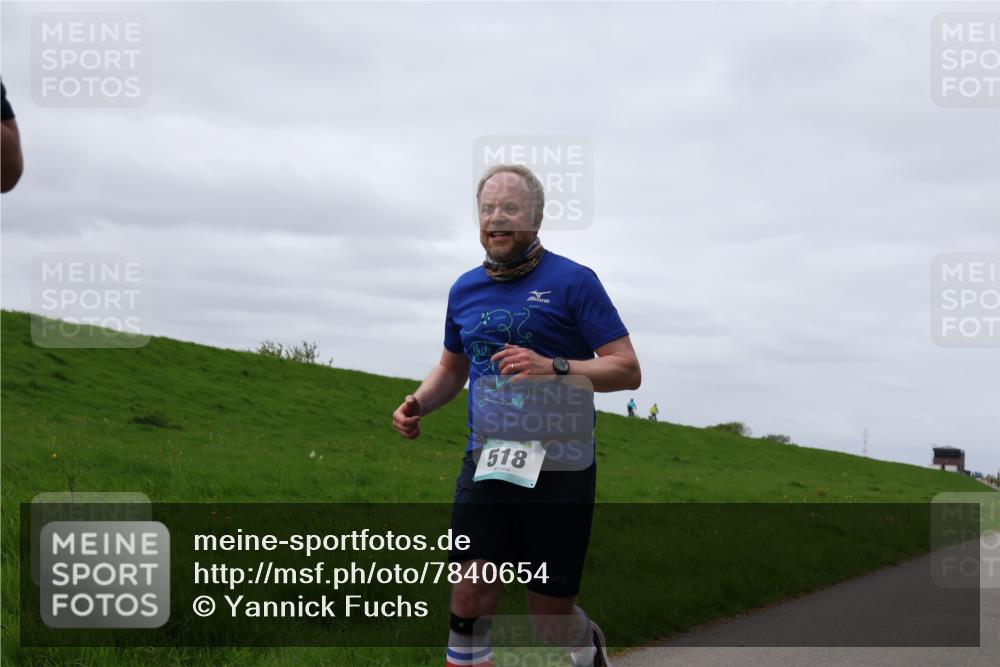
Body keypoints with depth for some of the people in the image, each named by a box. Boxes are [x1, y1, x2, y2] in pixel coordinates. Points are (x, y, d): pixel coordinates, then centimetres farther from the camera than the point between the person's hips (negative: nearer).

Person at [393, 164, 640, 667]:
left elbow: (627, 370, -9)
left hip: (558, 468, -4)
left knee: (551, 620, 6)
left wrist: (553, 367, -24)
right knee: (470, 598, -8)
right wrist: (418, 404, 4)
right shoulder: (465, 289, 10)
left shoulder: (573, 281, -6)